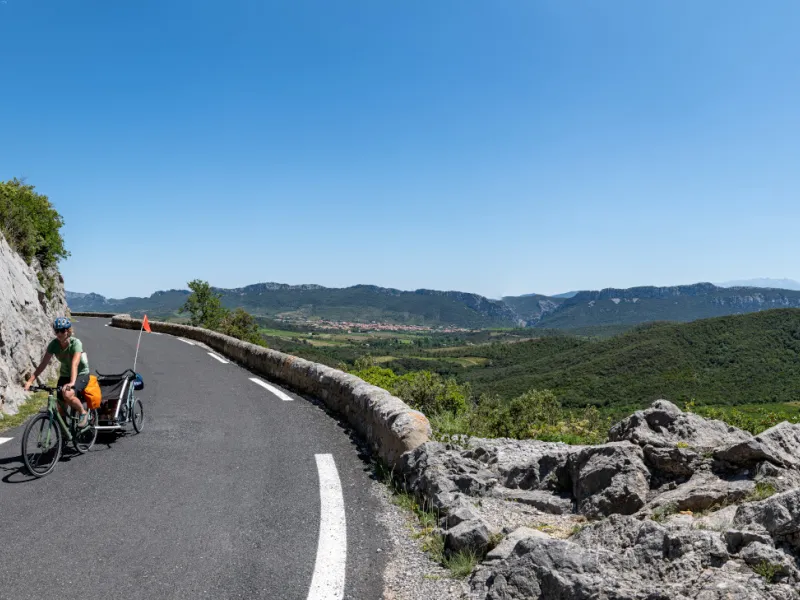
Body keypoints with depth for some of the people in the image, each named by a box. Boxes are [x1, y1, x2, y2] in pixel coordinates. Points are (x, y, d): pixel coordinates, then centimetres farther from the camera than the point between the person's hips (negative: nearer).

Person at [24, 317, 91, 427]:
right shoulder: (54, 344, -11)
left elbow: (74, 364, -37)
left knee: (68, 395, -33)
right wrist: (30, 381, -25)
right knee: (61, 407, -1)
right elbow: (43, 363, -14)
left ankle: (83, 413, -8)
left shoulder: (75, 343, -24)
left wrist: (72, 383, -51)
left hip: (81, 375, -5)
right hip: (64, 375, 5)